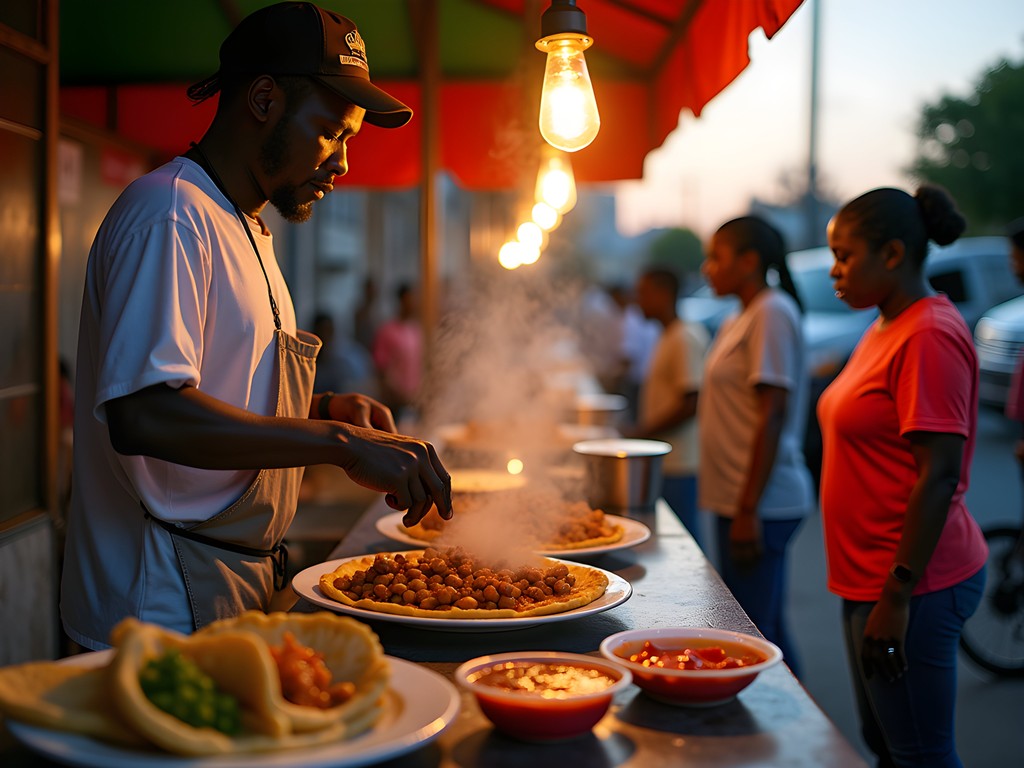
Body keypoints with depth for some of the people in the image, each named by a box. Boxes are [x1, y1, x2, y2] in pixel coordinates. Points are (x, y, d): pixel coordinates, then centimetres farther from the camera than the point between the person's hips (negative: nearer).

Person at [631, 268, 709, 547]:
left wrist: (642, 433, -15)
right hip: (661, 462, 9)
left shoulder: (687, 338, -13)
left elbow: (691, 404, -19)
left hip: (679, 466, -9)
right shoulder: (667, 338, 17)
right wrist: (637, 432, 14)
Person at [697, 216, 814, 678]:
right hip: (743, 501, 9)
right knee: (766, 631, 15)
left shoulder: (773, 312, -12)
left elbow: (773, 415, -19)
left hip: (759, 505, -9)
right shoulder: (738, 321, 16)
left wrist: (748, 510, -21)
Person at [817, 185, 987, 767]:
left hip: (912, 585, -10)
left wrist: (897, 595, -22)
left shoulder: (929, 336, -17)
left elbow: (938, 475, -22)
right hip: (871, 579, 10)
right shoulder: (887, 330, 13)